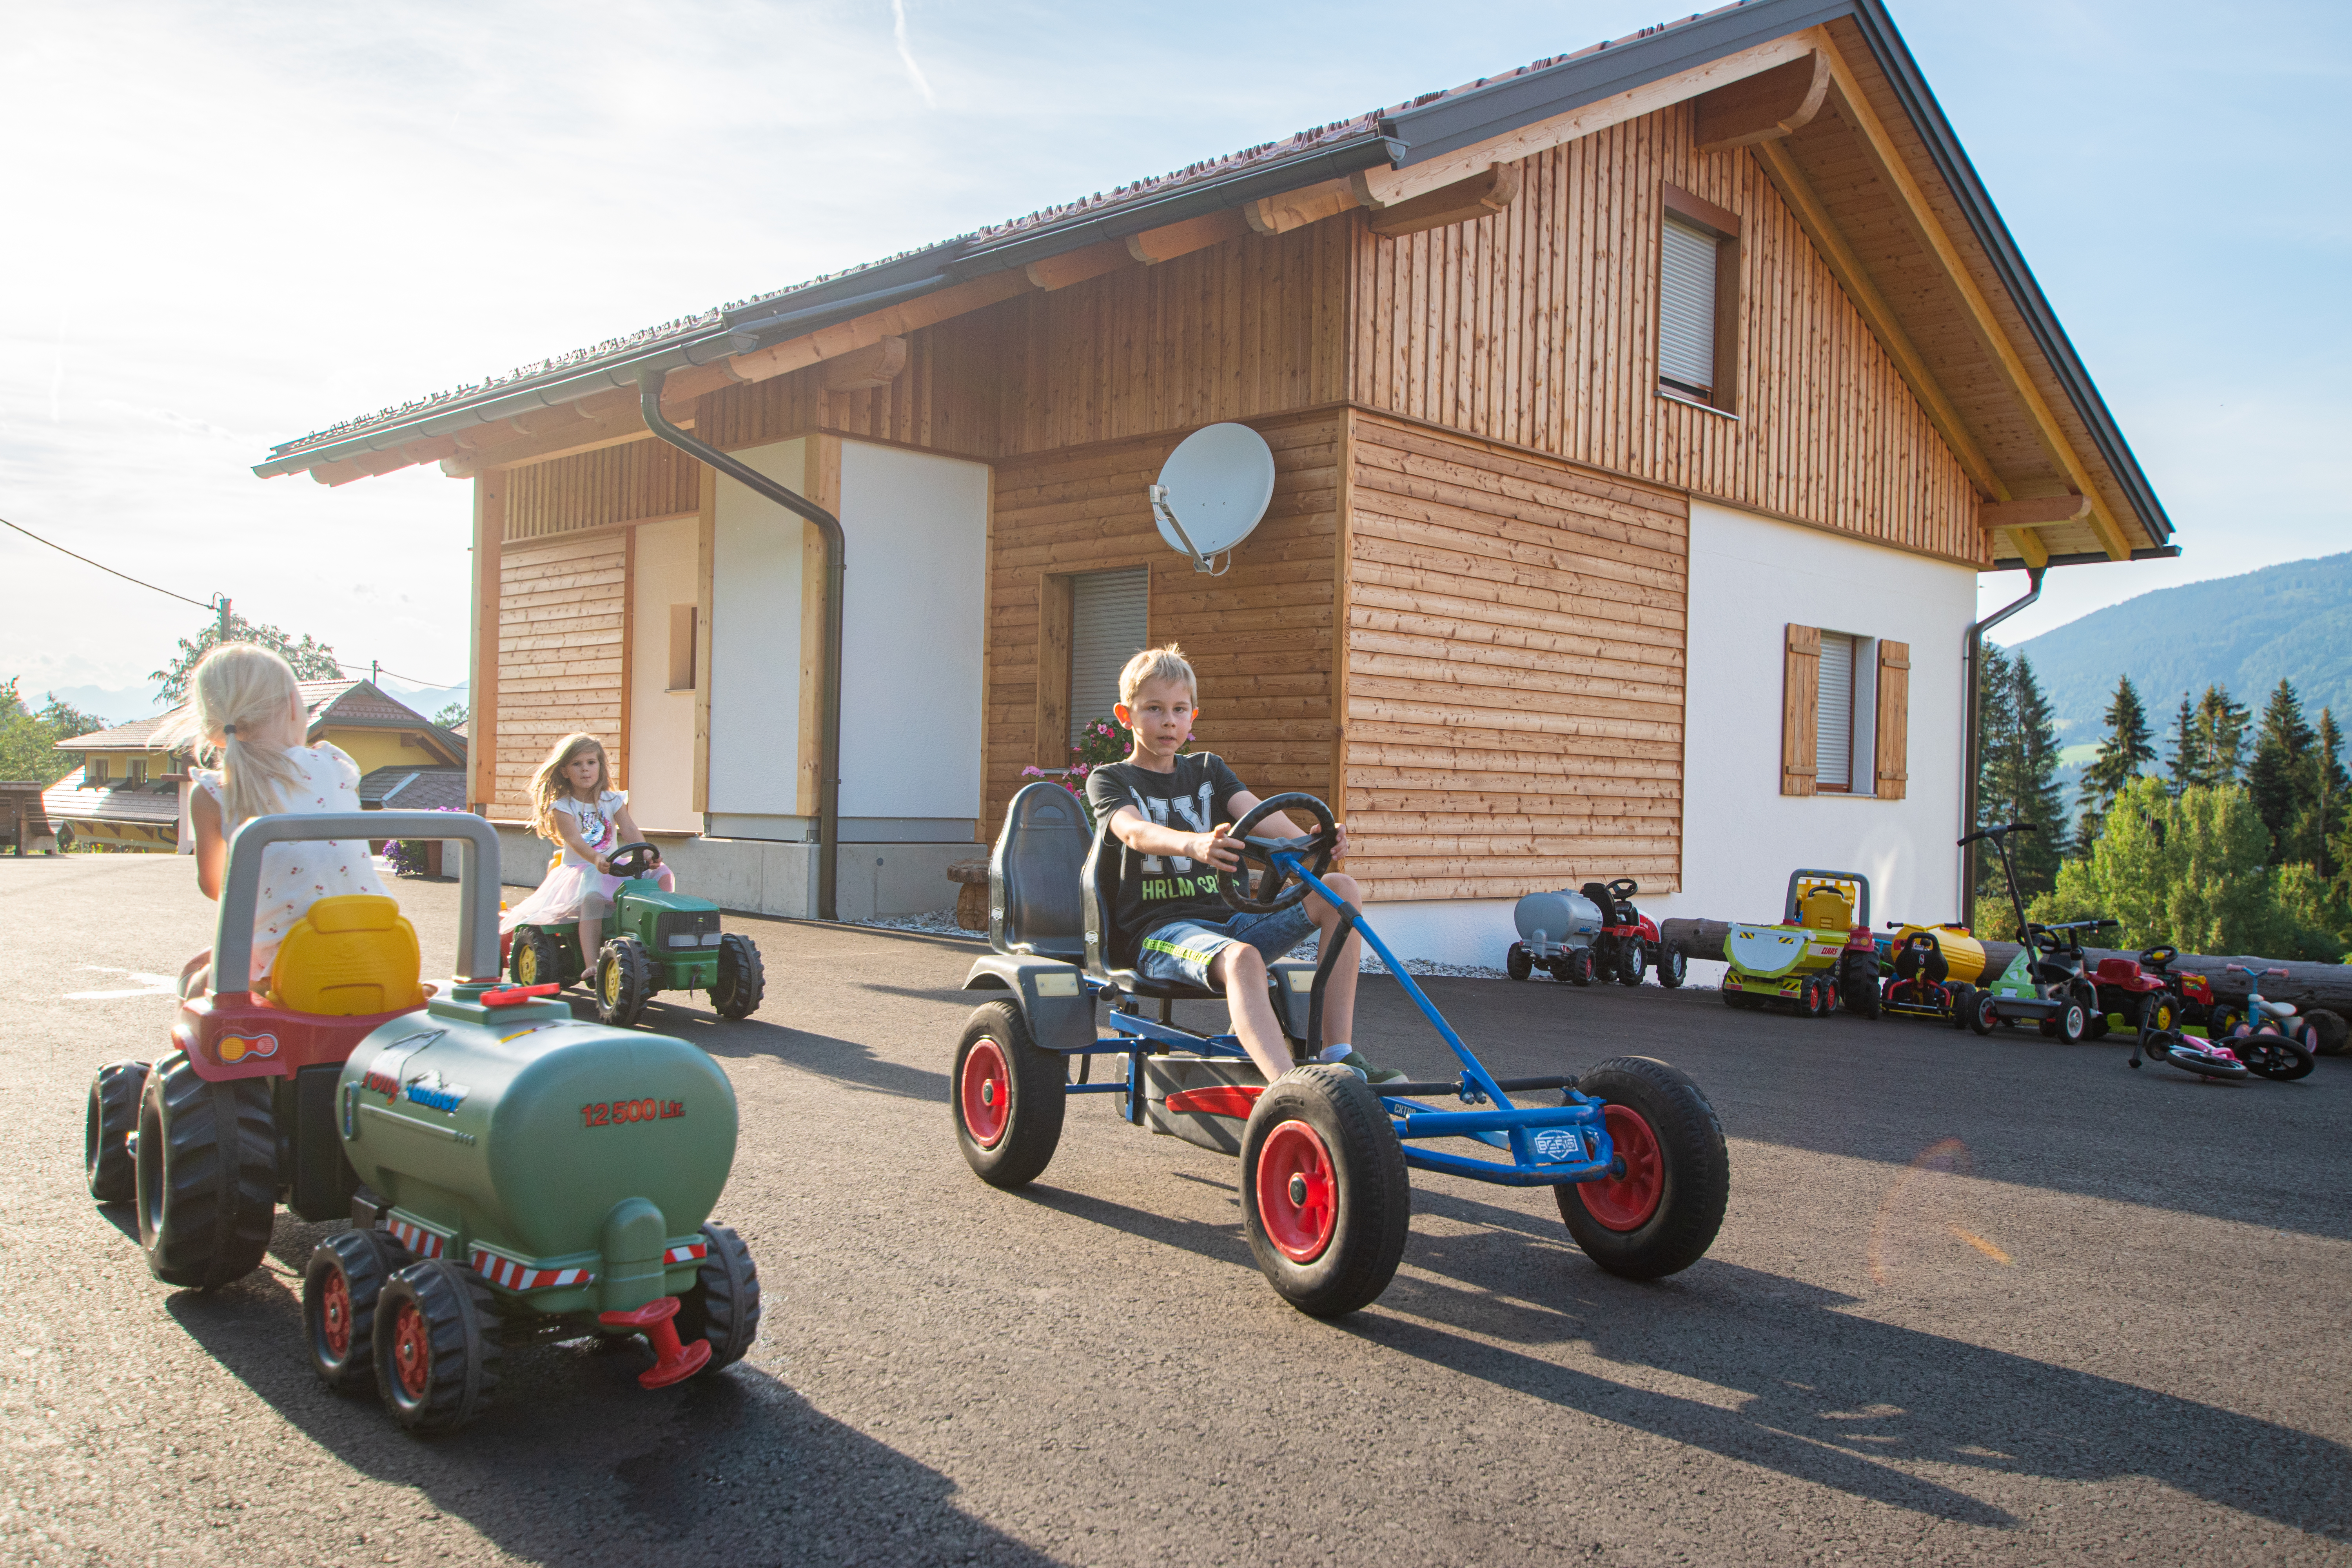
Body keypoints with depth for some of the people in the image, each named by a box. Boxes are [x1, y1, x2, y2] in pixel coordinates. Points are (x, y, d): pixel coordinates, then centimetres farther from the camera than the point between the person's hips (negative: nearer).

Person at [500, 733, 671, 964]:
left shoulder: (612, 800, 8)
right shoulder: (562, 807, -3)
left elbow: (629, 830, -7)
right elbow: (574, 840, -19)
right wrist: (596, 859, -40)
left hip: (612, 867, 4)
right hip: (578, 869, -4)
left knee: (663, 873, -17)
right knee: (594, 896, -38)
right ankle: (591, 964, -45)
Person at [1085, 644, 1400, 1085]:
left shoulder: (1208, 769, 22)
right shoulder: (1109, 780, 7)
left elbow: (1254, 812, 1)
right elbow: (1134, 831, -17)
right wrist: (1193, 843, -41)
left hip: (1221, 918, 6)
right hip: (1156, 928, -6)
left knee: (1340, 889, -12)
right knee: (1241, 958, -38)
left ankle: (1339, 1053, -19)